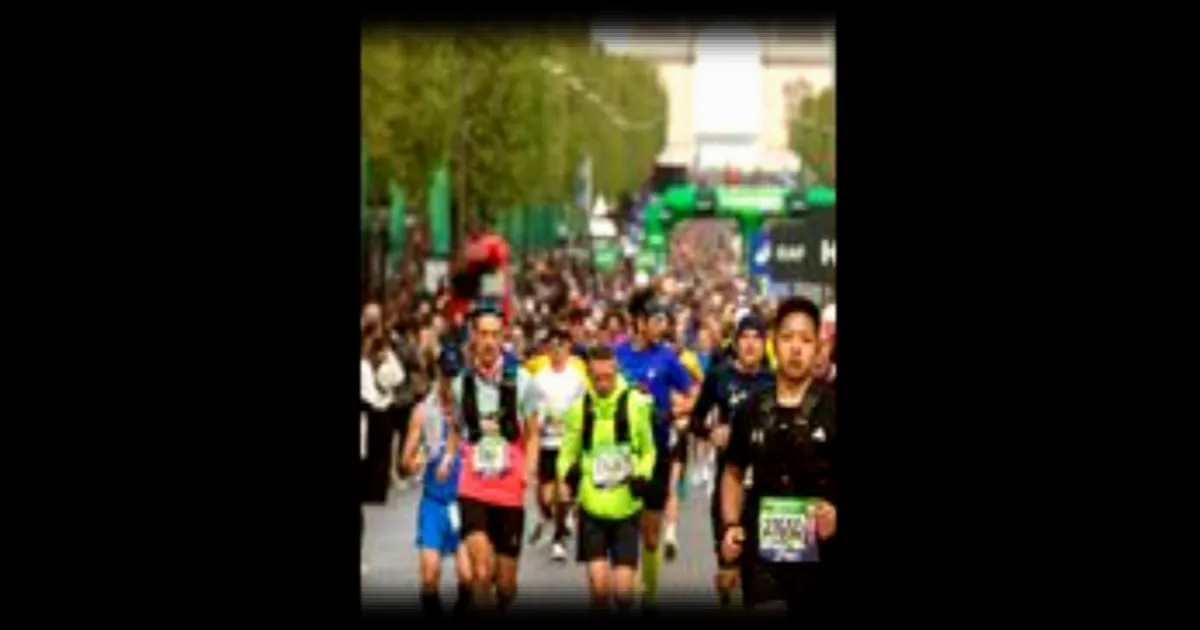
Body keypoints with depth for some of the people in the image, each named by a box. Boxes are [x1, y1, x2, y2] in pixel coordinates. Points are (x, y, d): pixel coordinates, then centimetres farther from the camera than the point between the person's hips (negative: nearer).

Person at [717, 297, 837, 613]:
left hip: (820, 553, -2)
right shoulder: (751, 409, 6)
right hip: (763, 551, 2)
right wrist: (731, 525, 5)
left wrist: (836, 512, -21)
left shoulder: (831, 408, -4)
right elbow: (734, 473, 19)